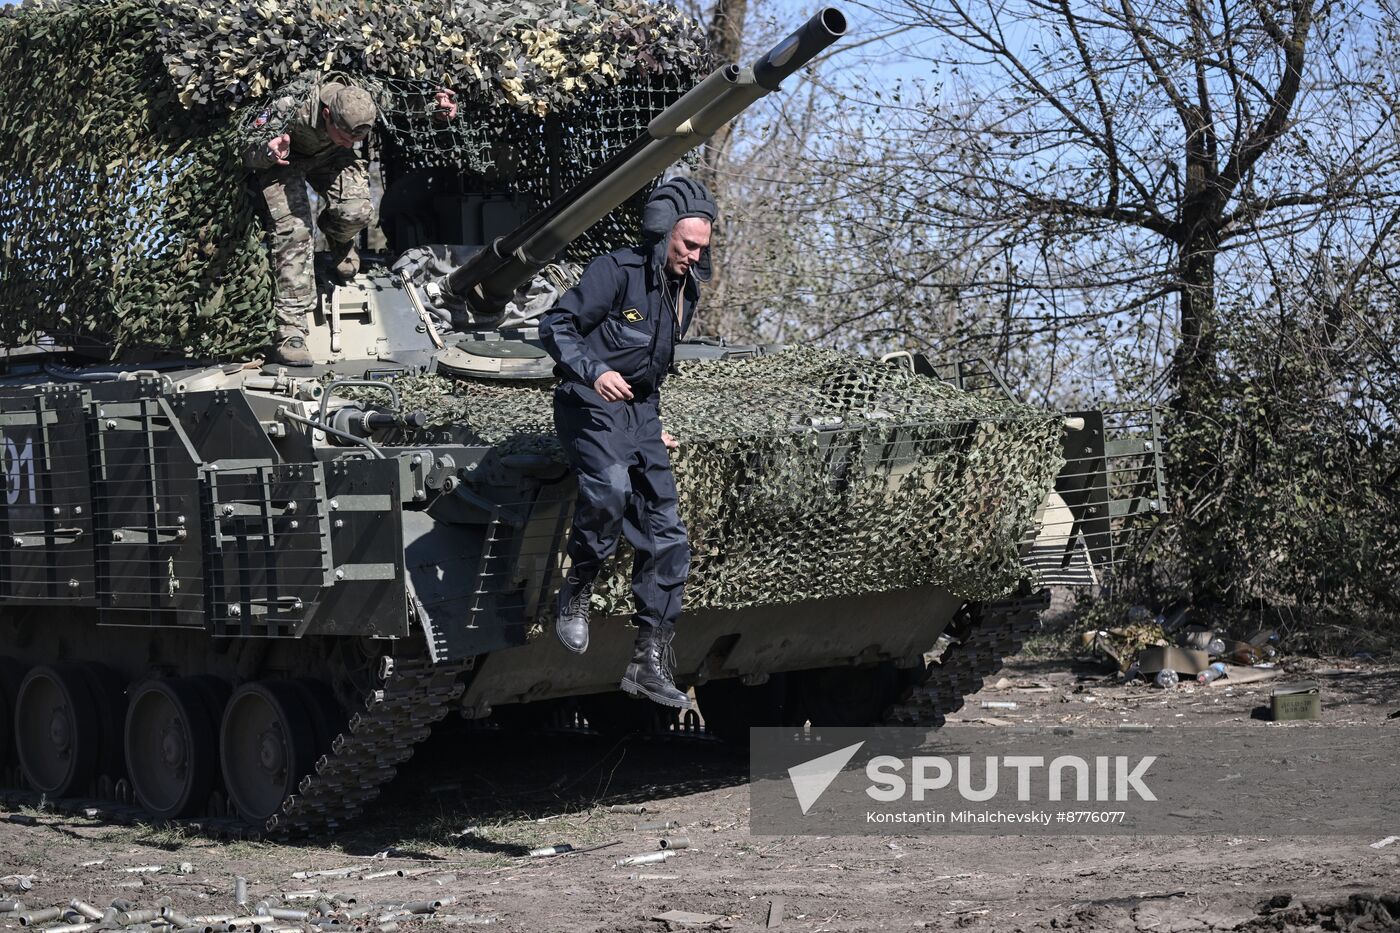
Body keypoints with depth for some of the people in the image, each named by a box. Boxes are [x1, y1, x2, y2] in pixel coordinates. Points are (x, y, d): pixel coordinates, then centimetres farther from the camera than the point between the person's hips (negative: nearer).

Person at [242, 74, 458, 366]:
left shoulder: (366, 103, -31)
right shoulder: (290, 108, -41)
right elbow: (248, 153, -29)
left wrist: (441, 106, -32)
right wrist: (268, 150, -53)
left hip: (331, 157, 3)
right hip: (285, 157, -3)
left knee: (357, 211, -24)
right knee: (294, 233, -22)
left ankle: (338, 243, 17)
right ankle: (290, 333, -21)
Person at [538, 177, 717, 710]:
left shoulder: (685, 291, 15)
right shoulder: (617, 271, -10)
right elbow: (555, 325, -15)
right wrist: (594, 372, -30)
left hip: (639, 414, 8)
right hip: (591, 406, -8)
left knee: (666, 540, 1)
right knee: (610, 487, -37)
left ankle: (650, 661, 7)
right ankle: (576, 592, -14)